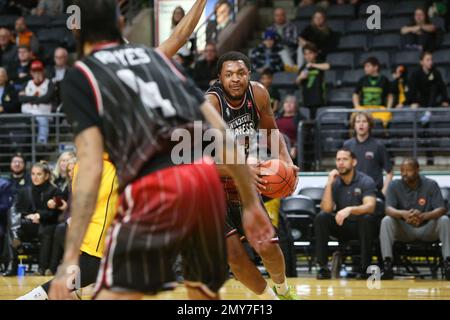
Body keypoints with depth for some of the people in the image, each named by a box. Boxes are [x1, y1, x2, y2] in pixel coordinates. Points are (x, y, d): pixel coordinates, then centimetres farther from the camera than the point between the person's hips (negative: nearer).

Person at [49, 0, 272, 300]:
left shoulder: (80, 75, 10)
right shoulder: (155, 57, 26)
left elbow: (91, 167, -4)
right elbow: (222, 132, 19)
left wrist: (70, 257, -8)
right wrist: (252, 203, 24)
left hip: (156, 186, -5)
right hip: (207, 177, 5)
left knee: (113, 295, 0)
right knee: (205, 291, 24)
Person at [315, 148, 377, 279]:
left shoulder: (366, 181, -10)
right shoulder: (334, 182, -2)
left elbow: (370, 206, -26)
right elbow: (326, 209, -13)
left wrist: (350, 210, -44)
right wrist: (329, 184, -21)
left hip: (361, 226, -3)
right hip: (341, 227, 3)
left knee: (367, 218, -35)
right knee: (321, 217, -22)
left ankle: (365, 267, -26)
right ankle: (323, 267, -21)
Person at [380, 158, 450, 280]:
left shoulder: (431, 185, -4)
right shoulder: (395, 186, -2)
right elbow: (389, 209, -15)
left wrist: (423, 216, -36)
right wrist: (403, 214, -40)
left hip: (427, 229, 0)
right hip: (404, 231, 0)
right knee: (386, 221, -28)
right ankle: (387, 265, -33)